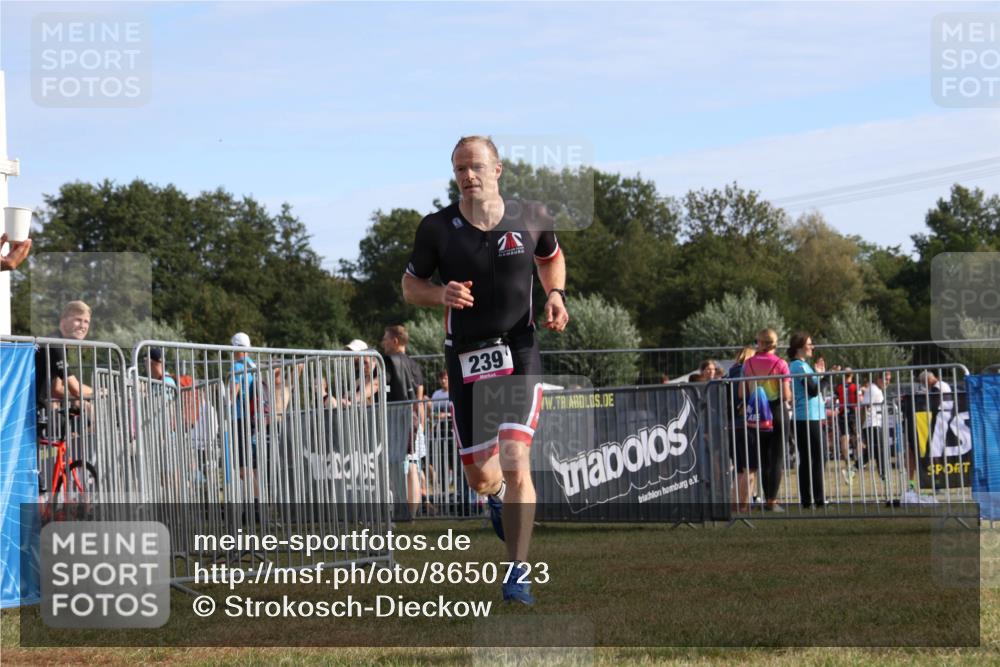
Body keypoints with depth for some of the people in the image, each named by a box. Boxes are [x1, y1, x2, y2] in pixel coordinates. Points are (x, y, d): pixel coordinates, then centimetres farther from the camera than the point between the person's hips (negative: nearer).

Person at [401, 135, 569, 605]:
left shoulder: (530, 218, -1)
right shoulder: (437, 229, -5)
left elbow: (551, 258, 20)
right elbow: (410, 286, 7)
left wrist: (555, 295, 1)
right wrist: (441, 294, -14)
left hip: (519, 354, -1)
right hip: (466, 359, 1)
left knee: (515, 464, -18)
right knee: (480, 477, 7)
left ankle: (518, 572, -10)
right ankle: (497, 495, 47)